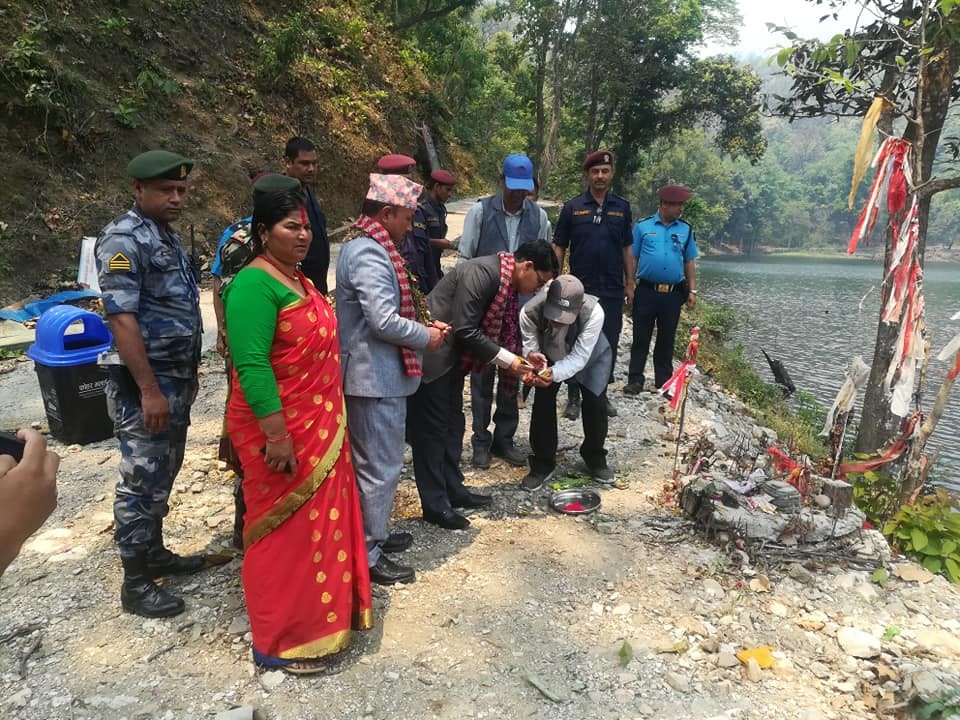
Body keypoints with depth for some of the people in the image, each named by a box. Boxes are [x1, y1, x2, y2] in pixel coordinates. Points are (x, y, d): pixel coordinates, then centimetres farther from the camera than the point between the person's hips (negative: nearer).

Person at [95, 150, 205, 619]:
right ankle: (135, 582, 13)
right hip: (145, 383, -9)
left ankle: (155, 553, 33)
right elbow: (121, 318, -21)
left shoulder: (167, 236, 12)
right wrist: (150, 391, -23)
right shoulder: (123, 239, -15)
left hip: (177, 377, 9)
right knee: (142, 482, 1)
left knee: (163, 475, 18)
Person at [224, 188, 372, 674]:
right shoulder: (255, 284, -18)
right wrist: (277, 435, -26)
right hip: (281, 430, -9)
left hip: (319, 428, 9)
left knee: (316, 521, 18)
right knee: (284, 530, 3)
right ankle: (278, 643, 20)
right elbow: (251, 364, -25)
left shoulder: (299, 280, 11)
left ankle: (315, 614, 37)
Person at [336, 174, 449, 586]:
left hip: (377, 375, 11)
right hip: (376, 379, -11)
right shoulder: (370, 254, -20)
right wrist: (426, 336, -12)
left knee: (374, 464, 21)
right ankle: (367, 556, 15)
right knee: (380, 468, 1)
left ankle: (373, 534, 37)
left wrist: (423, 326, 6)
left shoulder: (368, 249, 13)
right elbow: (384, 321, -28)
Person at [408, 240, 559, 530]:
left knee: (453, 422, 16)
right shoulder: (482, 272, -25)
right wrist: (506, 360, -21)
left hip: (453, 354, 10)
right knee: (432, 427, 0)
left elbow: (501, 329, 11)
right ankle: (434, 504, 12)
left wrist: (520, 358, -3)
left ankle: (453, 489, 30)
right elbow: (464, 330, -26)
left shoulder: (507, 282, 4)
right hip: (431, 353, -10)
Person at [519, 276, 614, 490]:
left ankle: (595, 459, 20)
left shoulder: (594, 312, -44)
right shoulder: (530, 311, -40)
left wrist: (554, 374, -57)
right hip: (549, 355, 1)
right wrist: (531, 356, -53)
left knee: (595, 403, -6)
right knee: (543, 402, -9)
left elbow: (579, 357, -40)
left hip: (591, 355, -1)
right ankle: (542, 464, 9)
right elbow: (529, 346, -29)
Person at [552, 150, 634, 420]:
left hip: (613, 290, 2)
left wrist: (629, 284, 7)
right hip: (580, 289, -2)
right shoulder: (572, 207, 0)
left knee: (609, 343, 9)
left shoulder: (622, 208, 7)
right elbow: (559, 247, 2)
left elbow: (627, 248, 10)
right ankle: (574, 397, 15)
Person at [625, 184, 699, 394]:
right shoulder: (643, 226, 0)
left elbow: (689, 263, 11)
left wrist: (692, 291, 7)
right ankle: (635, 381, 12)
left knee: (666, 341, 10)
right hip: (646, 291, -2)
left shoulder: (685, 230, 7)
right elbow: (632, 258, 2)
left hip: (673, 293, 2)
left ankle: (664, 382, 20)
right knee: (640, 338, 4)